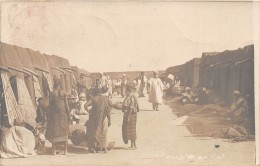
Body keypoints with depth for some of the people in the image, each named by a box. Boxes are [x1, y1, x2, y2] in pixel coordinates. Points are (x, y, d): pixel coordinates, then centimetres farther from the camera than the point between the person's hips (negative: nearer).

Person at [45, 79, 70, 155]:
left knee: (54, 131, 5)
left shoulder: (52, 93, -2)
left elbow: (50, 105, -2)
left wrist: (48, 115, 5)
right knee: (64, 132, 7)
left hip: (55, 113, -1)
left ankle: (54, 150, 1)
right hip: (63, 113, 1)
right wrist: (69, 114, 4)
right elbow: (66, 104, -2)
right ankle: (65, 150, 7)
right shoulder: (64, 93, -1)